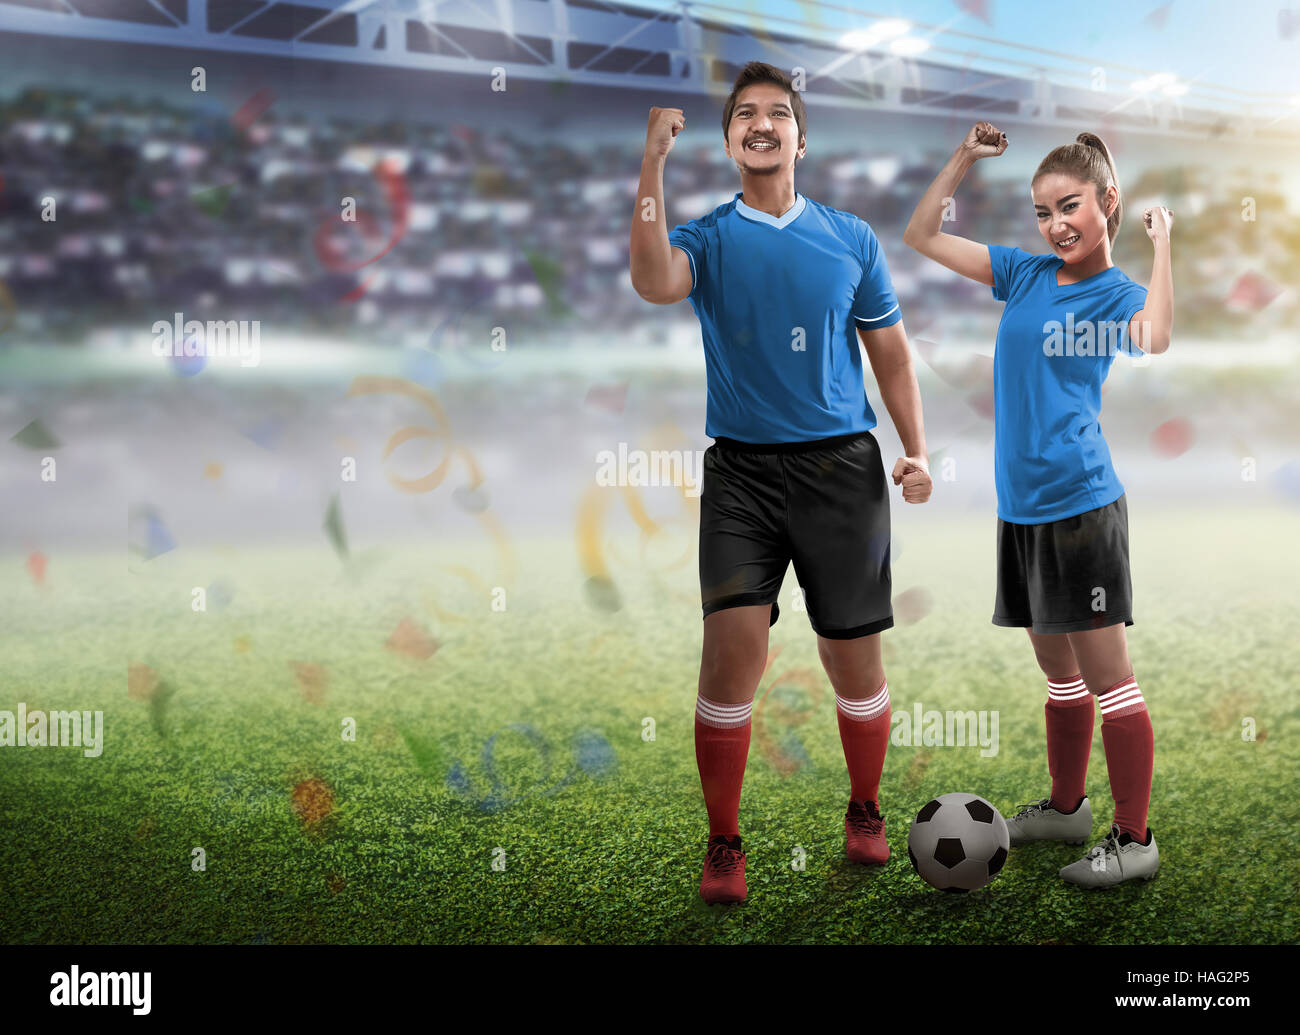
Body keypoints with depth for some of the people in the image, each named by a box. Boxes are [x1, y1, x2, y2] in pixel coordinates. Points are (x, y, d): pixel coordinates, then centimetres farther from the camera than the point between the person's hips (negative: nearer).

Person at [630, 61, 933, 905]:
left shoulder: (851, 238, 10)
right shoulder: (709, 238, 5)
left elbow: (891, 353, 14)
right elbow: (655, 282, -18)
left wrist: (916, 451, 3)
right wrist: (653, 163, -22)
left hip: (841, 464, 1)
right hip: (742, 470, -1)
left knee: (855, 659, 4)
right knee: (733, 643, -13)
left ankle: (865, 812, 29)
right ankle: (724, 844, 1)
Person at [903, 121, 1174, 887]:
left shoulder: (1117, 292, -6)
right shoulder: (1026, 273, 10)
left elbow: (1153, 339, -31)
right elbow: (921, 237, 16)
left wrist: (1162, 242, -23)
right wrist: (966, 157, 6)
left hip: (1081, 502, -6)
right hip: (1021, 502, 7)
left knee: (1107, 673, -2)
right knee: (1058, 670, 19)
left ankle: (1135, 840, 5)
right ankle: (1066, 807, 33)